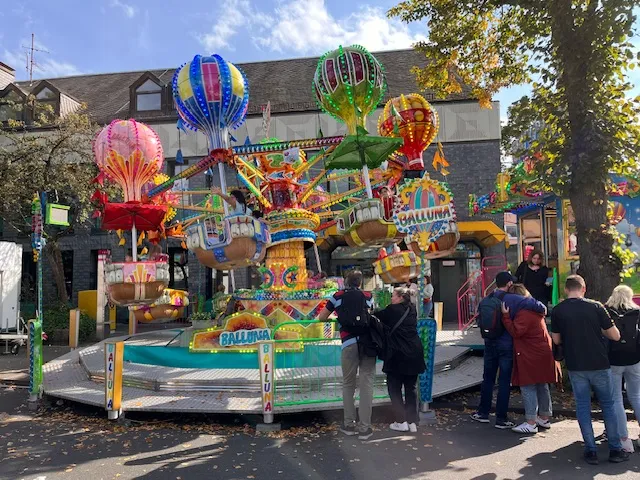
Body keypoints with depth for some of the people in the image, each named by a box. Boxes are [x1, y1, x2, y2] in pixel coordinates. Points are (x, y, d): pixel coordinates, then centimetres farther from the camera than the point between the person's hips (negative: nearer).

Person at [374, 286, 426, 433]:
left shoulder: (392, 310, -11)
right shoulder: (412, 310, 7)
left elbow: (378, 316, 2)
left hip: (398, 355, -6)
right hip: (414, 354, 6)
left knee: (394, 388, 7)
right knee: (411, 388, 13)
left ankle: (401, 421, 6)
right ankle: (413, 422, 15)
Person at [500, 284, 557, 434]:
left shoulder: (524, 313, -19)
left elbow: (515, 332, -23)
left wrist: (506, 316, -22)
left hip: (531, 356, -10)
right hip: (543, 353, 10)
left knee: (528, 387, -4)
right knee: (542, 386, 17)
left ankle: (531, 423, -1)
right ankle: (544, 419, 27)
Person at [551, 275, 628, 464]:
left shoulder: (557, 311, -5)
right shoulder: (595, 306, -8)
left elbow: (556, 340, 3)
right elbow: (615, 336, -5)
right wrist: (599, 329, 13)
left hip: (575, 366, 0)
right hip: (599, 364, 0)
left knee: (583, 406, 10)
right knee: (608, 405, 15)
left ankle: (591, 451, 12)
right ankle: (615, 449, 20)